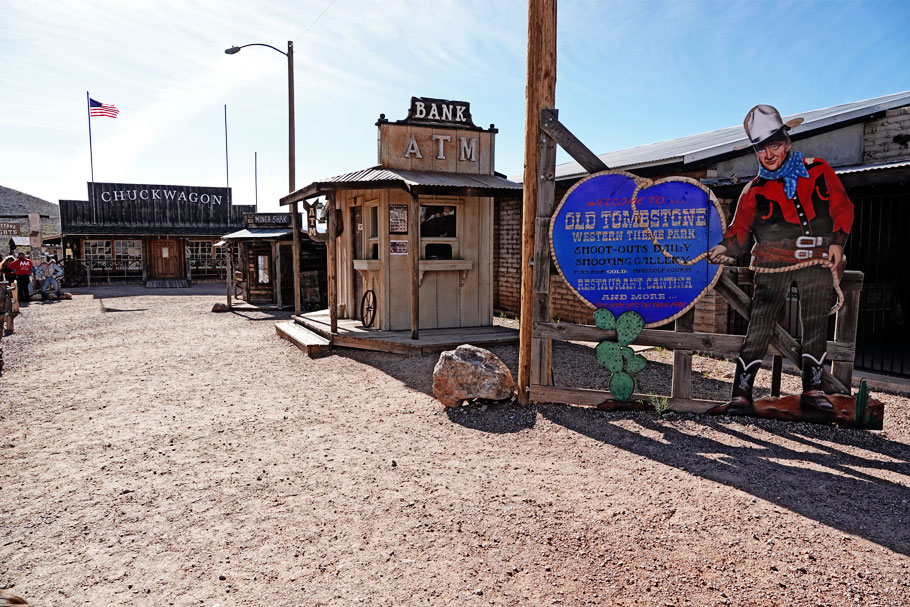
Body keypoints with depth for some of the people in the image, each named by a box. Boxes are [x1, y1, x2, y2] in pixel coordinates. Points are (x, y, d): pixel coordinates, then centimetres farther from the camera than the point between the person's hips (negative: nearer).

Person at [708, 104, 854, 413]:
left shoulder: (818, 171, 7)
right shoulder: (755, 190, 5)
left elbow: (842, 207, 8)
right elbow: (741, 228, 0)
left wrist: (837, 240, -3)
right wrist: (725, 247, -19)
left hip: (818, 260, 2)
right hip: (773, 262, -1)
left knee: (815, 324, 5)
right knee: (760, 324, -8)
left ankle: (812, 388, 17)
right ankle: (741, 391, -5)